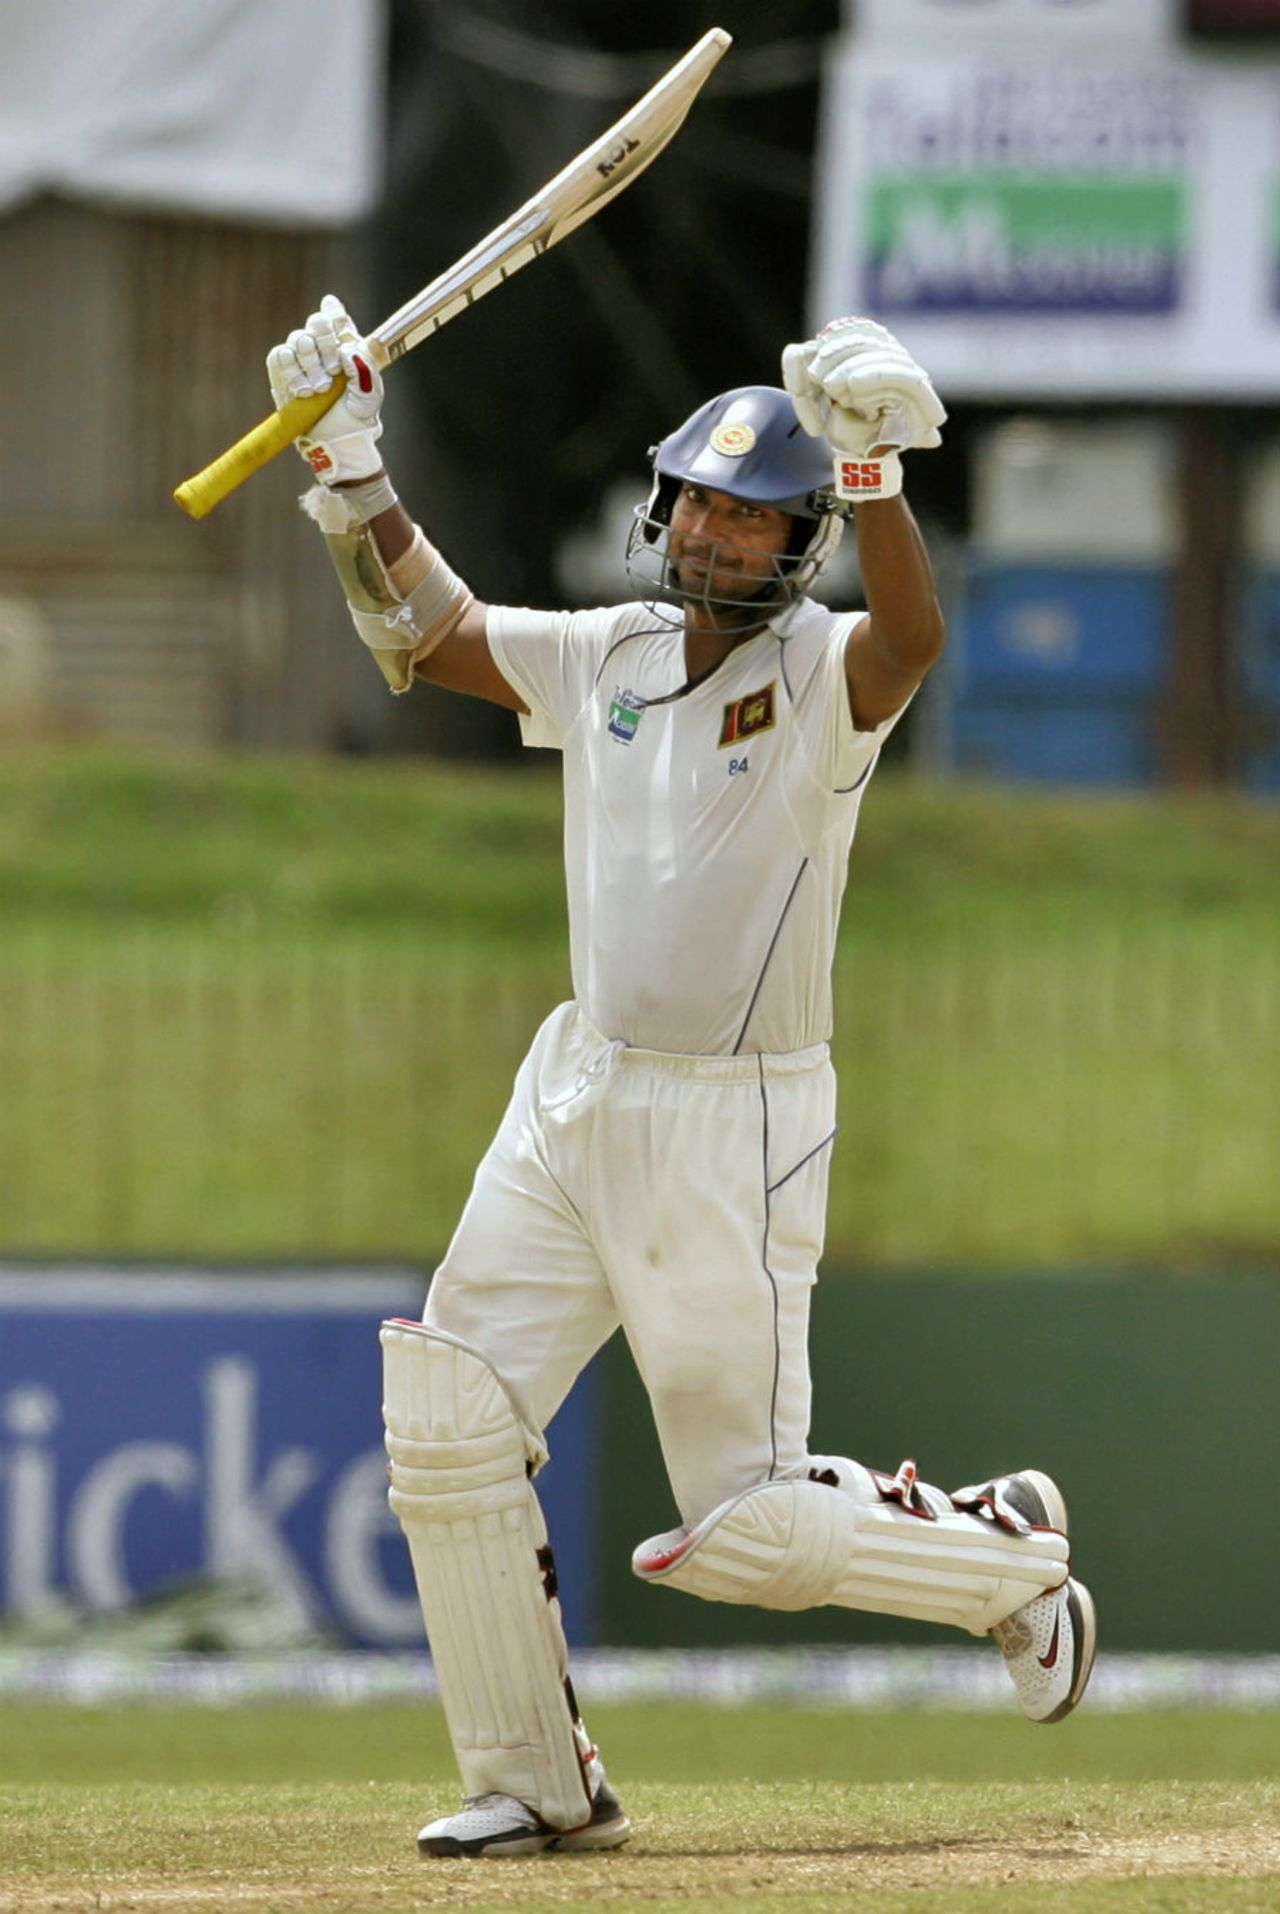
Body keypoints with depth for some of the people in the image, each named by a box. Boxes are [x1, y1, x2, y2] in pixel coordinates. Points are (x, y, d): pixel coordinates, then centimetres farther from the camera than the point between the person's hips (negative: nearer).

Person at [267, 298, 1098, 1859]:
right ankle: (537, 1782, 8)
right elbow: (424, 631, 13)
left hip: (733, 1132, -6)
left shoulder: (823, 672, -12)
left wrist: (870, 461, -51)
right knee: (447, 1428, -3)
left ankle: (1010, 1562, 24)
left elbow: (912, 639, -34)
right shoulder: (608, 655, 7)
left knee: (747, 1525, -3)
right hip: (574, 1101, 7)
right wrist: (348, 463, -1)